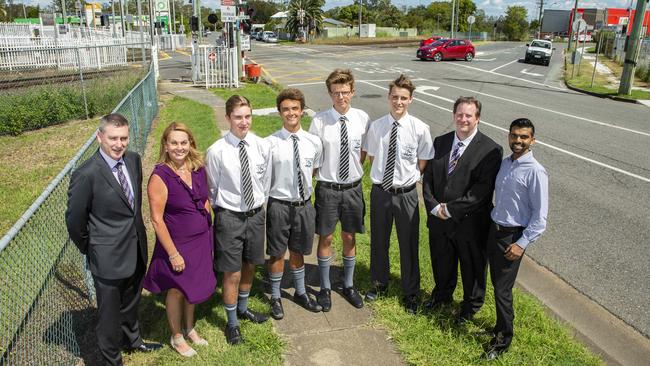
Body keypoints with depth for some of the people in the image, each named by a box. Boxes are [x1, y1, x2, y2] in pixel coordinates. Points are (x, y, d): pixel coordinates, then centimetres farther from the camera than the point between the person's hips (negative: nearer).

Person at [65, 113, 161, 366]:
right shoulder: (86, 174, -23)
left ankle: (132, 340, 53)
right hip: (108, 257, -6)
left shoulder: (133, 159, -4)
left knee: (131, 302, 28)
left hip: (137, 250, 6)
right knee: (110, 312, 15)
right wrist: (88, 250, -1)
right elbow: (74, 220, -12)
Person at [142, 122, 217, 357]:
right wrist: (173, 253, -17)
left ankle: (189, 329, 46)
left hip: (201, 241, 5)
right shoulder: (160, 177, -21)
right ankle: (176, 337, 39)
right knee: (177, 291, 15)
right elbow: (157, 219, -18)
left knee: (193, 287, 22)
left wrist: (209, 237, 9)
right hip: (177, 244, -5)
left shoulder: (198, 169, -4)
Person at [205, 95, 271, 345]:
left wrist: (260, 205, 10)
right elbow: (211, 189, -3)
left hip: (256, 214, 4)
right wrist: (220, 211, 4)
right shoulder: (217, 151, -16)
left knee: (249, 266, 22)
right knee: (232, 274, 7)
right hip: (229, 217, -4)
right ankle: (232, 323, 31)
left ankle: (243, 308, 49)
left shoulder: (262, 147, -7)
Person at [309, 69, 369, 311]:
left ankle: (348, 286, 36)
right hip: (327, 188, -2)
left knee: (349, 238, 16)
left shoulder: (362, 118, -5)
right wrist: (318, 179, -7)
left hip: (353, 187, 2)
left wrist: (356, 171, 2)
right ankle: (325, 288, 31)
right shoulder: (319, 121, -13)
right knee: (325, 238, 11)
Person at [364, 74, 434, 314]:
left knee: (409, 244, 11)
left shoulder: (420, 129, -11)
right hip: (380, 192, 2)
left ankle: (410, 293, 32)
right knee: (378, 241, 18)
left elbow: (422, 164, -1)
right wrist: (382, 175, 1)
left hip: (406, 194, -2)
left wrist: (406, 178, -4)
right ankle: (379, 283, 43)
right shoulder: (376, 126, -5)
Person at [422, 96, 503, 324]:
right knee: (441, 262, 23)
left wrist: (451, 209, -21)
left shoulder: (490, 150, -15)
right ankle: (442, 294, 50)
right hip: (439, 219, 5)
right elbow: (428, 177, 3)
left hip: (470, 222, -4)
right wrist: (434, 206, -12)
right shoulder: (440, 142, 2)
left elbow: (483, 189, -21)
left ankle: (471, 305, 41)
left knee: (473, 266, 16)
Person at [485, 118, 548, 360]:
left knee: (502, 289, 1)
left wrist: (522, 244, -17)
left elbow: (540, 216, -15)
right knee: (497, 283, 16)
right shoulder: (504, 163, 4)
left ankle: (503, 339, 18)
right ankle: (502, 326, 34)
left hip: (513, 236, -6)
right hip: (495, 229, 6)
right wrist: (493, 227, 9)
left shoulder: (535, 172, -17)